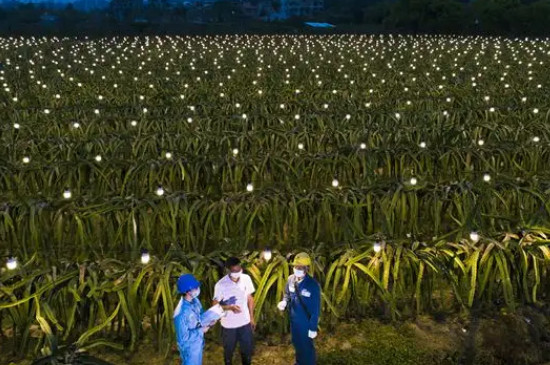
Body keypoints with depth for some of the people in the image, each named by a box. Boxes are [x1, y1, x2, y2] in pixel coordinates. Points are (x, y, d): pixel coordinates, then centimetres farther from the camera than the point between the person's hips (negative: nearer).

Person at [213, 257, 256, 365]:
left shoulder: (246, 279, -11)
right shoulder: (220, 285, -22)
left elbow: (250, 298, 3)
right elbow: (215, 305, -14)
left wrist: (252, 317, 8)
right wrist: (230, 307, -31)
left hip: (245, 323, 3)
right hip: (229, 325, -3)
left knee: (248, 349, 19)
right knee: (228, 350, 19)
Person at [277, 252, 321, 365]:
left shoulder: (313, 285, -26)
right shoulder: (291, 279, -9)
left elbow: (316, 309, -20)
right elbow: (287, 294, 10)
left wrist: (313, 328, -16)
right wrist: (284, 302, -14)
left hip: (306, 322, -6)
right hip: (294, 319, 6)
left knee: (307, 346, 13)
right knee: (297, 343, 26)